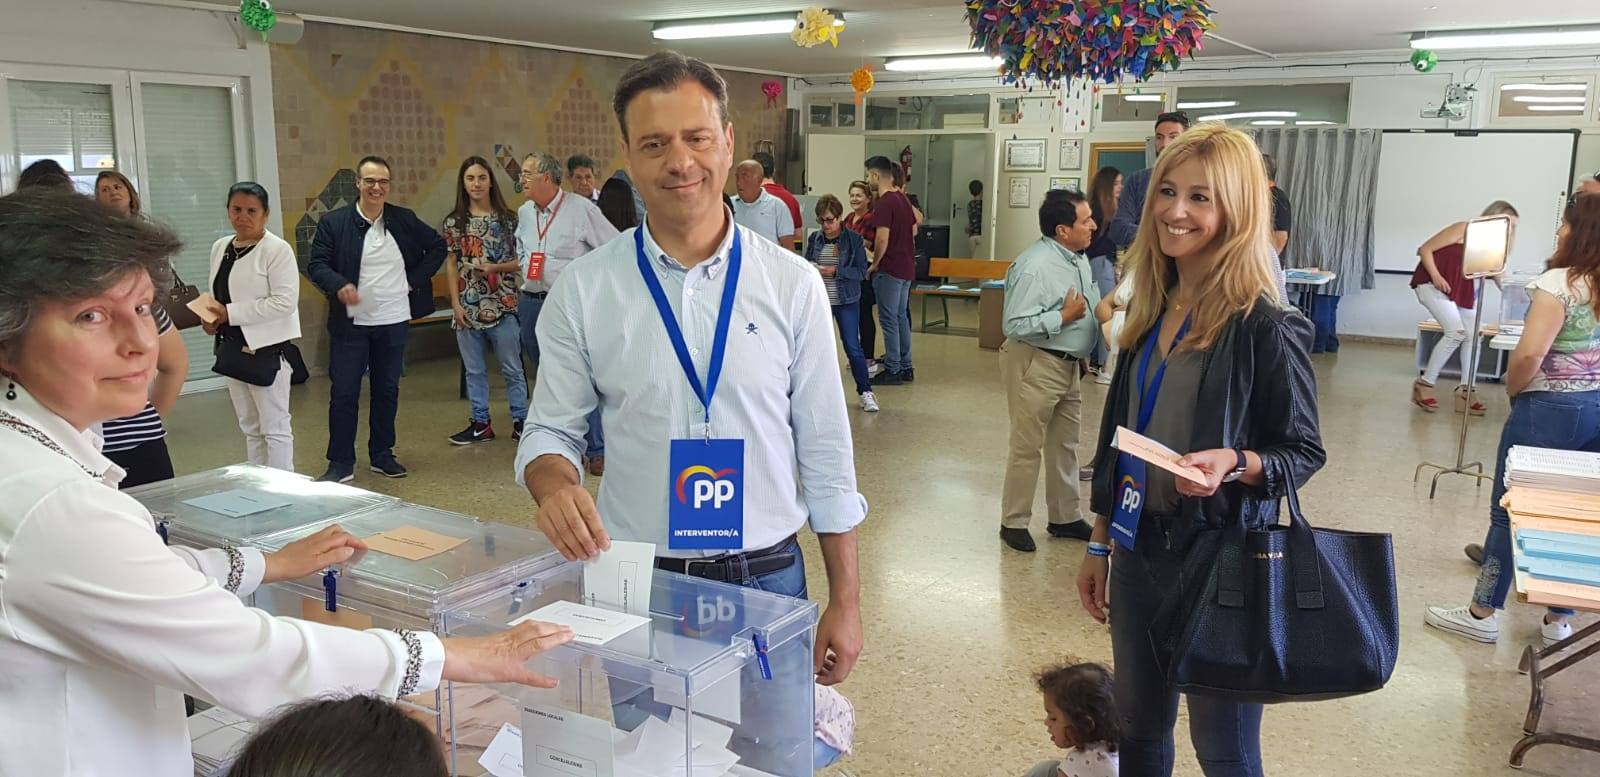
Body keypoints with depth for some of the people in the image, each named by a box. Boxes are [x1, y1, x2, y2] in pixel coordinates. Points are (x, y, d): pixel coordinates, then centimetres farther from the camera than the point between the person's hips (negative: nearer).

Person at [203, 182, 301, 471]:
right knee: (250, 427, 15)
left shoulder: (277, 250, -11)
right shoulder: (220, 247, 12)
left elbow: (285, 302, -19)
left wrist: (229, 313, -19)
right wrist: (211, 317, -2)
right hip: (231, 347, 8)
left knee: (275, 427, -1)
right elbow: (217, 294, 21)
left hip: (266, 348, -8)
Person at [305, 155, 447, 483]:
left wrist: (416, 280, 2)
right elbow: (316, 265, -6)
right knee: (344, 393, 0)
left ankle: (382, 455, 24)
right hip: (350, 322, -2)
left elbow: (437, 247, 13)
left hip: (394, 321, 3)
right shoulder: (333, 222, -4)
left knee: (387, 390, 12)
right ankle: (340, 464, 9)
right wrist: (339, 285, -26)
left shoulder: (404, 220, 4)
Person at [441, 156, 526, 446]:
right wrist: (456, 303, -1)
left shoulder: (507, 219, 0)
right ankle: (480, 424, 18)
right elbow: (451, 265, 6)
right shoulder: (454, 222, 5)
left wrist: (494, 268, -15)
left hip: (502, 305, -2)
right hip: (468, 306, 2)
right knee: (474, 370, 9)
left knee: (512, 368, 4)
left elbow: (521, 260, 2)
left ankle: (520, 421, 14)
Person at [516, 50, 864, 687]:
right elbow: (549, 431, 3)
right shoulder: (582, 290, -3)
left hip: (768, 578, 0)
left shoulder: (792, 283, -4)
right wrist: (556, 485, -21)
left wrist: (844, 601, 1)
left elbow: (825, 449, -1)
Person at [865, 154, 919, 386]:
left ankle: (892, 371, 2)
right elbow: (914, 229, 21)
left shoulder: (883, 203, -17)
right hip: (906, 267, 9)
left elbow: (882, 240, -22)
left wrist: (875, 263, -8)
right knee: (901, 317, 14)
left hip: (889, 269, -9)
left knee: (889, 320, -2)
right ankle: (905, 368, 20)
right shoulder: (902, 199, 11)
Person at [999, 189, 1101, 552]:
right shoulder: (1034, 267, -22)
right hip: (1036, 365, -9)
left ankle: (1065, 517, 30)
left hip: (1069, 364, 9)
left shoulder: (1079, 259, 7)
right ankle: (1013, 522, 13)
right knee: (1027, 447, 0)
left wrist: (1082, 355, 19)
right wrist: (1064, 317, -23)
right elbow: (1015, 325, -26)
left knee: (1065, 445, 17)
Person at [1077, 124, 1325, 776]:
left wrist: (1235, 464, -29)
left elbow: (1303, 452, -9)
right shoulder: (1151, 310, 5)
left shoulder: (1263, 325, -15)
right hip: (1138, 550, 6)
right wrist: (1098, 546, 14)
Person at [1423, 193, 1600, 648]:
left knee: (1510, 511, 4)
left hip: (1550, 410, -7)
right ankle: (1560, 619, 22)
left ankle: (1482, 614, 12)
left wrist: (1511, 389, -6)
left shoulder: (1560, 283, -16)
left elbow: (1529, 355, -23)